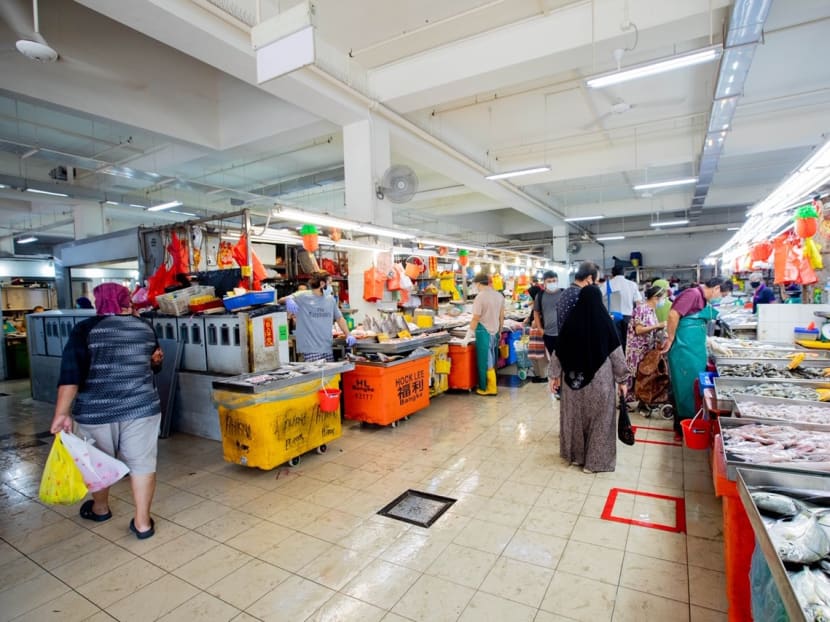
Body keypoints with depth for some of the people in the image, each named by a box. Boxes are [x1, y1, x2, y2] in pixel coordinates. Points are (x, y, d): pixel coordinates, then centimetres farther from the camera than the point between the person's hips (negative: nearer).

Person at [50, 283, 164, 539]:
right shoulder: (145, 328, 4)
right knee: (141, 462, 8)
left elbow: (71, 374, -15)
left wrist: (61, 413, -16)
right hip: (141, 407, 1)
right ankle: (142, 521, 12)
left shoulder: (86, 329, -6)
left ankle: (100, 509, 42)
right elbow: (155, 364, 15)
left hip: (95, 410, -1)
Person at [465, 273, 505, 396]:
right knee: (491, 361, 16)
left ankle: (486, 388, 10)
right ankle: (491, 386, 23)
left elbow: (476, 318, -15)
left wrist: (469, 333, -8)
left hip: (484, 331, -7)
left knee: (484, 361, 3)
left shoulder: (480, 296, -14)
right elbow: (501, 317, 10)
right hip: (495, 331, 7)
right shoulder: (499, 296, 6)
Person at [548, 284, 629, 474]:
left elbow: (559, 350, 1)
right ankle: (595, 460, 16)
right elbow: (616, 352, -4)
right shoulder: (605, 320, -9)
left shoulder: (571, 320, -4)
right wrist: (621, 379, 5)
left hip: (574, 377, 2)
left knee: (575, 414, 15)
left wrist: (555, 374, 11)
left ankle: (576, 455, 27)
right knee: (598, 417, 9)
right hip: (600, 378, -2)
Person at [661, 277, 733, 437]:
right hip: (684, 349, -10)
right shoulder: (694, 293, -12)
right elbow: (673, 314, -23)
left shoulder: (703, 300, 19)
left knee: (695, 387, 14)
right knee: (687, 387, -2)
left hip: (695, 351, 10)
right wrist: (670, 340, -18)